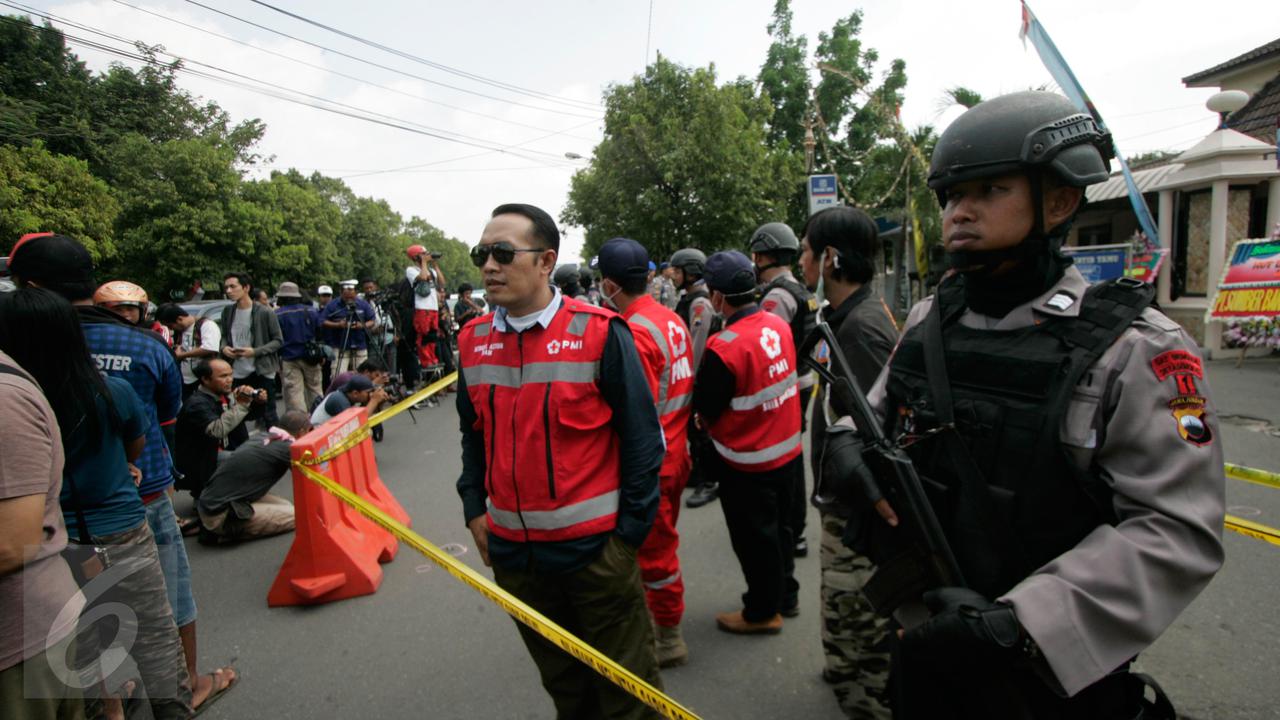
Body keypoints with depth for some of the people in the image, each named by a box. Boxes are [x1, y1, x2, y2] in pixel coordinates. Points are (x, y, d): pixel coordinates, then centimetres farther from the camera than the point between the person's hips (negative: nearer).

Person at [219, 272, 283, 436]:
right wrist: (224, 347, -3)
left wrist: (255, 351, -18)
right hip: (236, 373, 5)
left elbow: (278, 341, -6)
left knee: (268, 416, 2)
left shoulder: (265, 312, -9)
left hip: (261, 372, -5)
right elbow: (224, 336, 19)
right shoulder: (228, 311, 7)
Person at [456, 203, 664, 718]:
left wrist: (628, 531, -9)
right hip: (511, 550, 5)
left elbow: (641, 438, -11)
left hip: (593, 546, -5)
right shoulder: (473, 341, 1)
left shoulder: (600, 334, -15)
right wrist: (475, 510, 7)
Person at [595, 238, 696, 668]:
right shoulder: (672, 319, 4)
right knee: (662, 541, 24)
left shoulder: (632, 334, -24)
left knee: (655, 549, 8)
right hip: (676, 452, 9)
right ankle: (663, 616, 43)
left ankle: (668, 637, 25)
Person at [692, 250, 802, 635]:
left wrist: (707, 419, 3)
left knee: (753, 538, 12)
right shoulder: (779, 324, -5)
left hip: (747, 462, -7)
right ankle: (786, 596, 42)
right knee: (778, 526, 24)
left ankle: (763, 611, 30)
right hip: (788, 449, 7)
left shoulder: (723, 348, -27)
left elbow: (705, 414, -17)